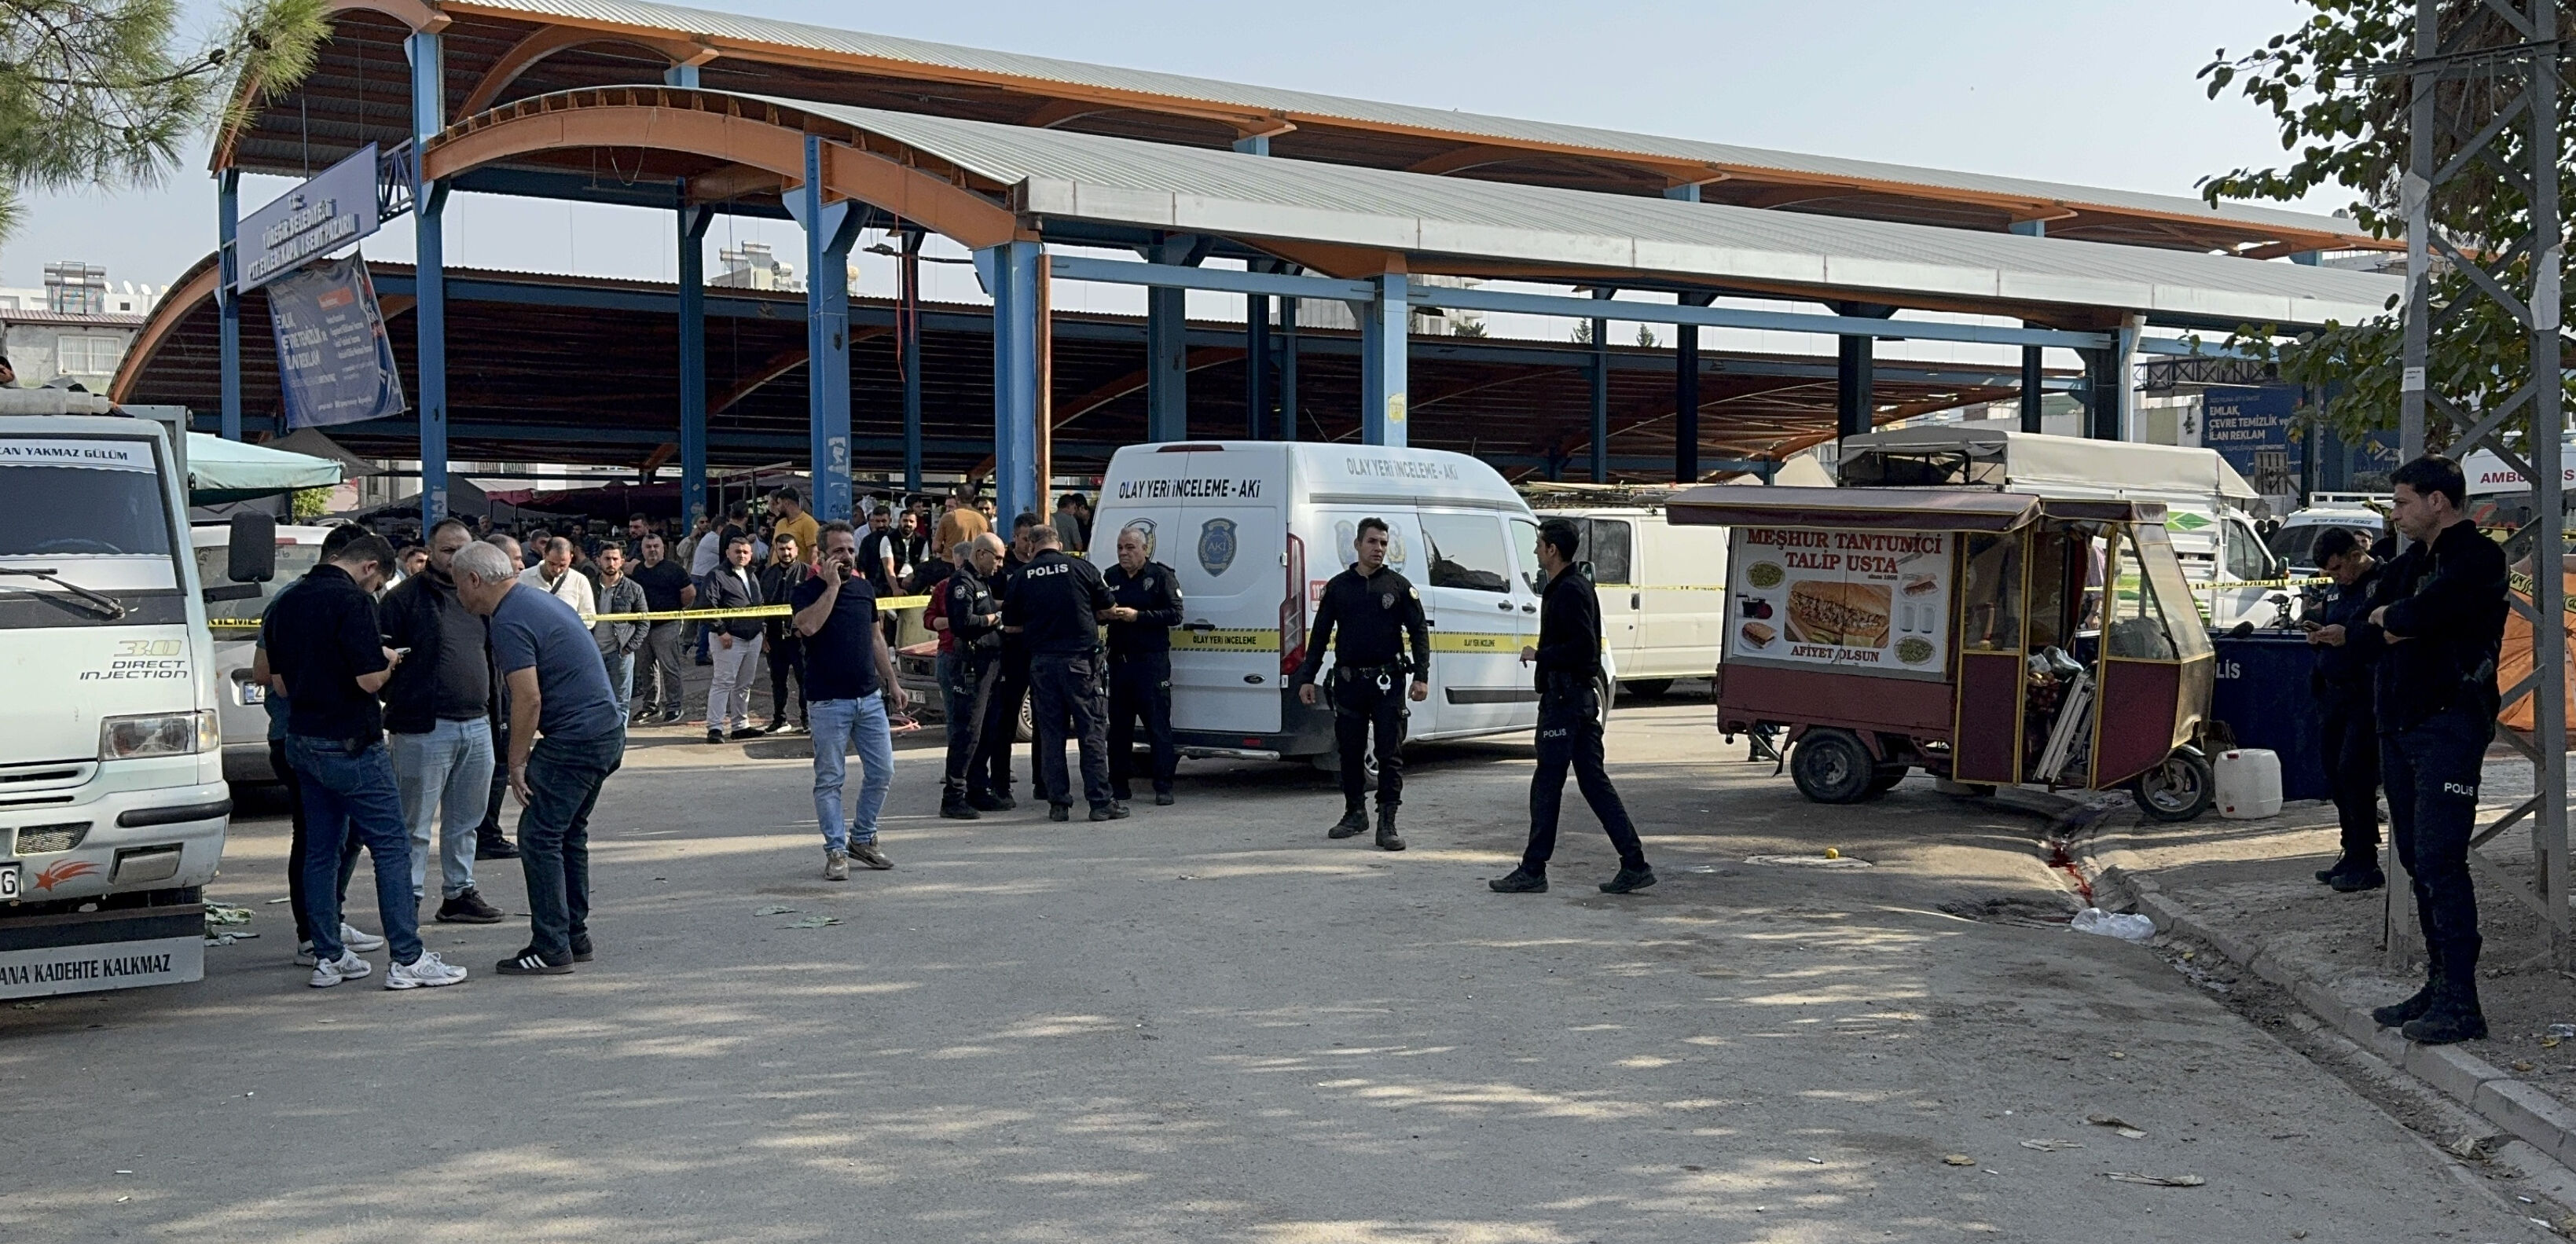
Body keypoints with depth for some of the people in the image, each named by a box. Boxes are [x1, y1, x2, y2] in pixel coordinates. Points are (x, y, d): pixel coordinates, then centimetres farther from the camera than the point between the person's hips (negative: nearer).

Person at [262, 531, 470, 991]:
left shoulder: (286, 602, 11)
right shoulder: (353, 601, -15)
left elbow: (281, 683, 15)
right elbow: (370, 679, -20)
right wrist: (388, 660, 0)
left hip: (301, 741, 8)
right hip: (350, 744, -8)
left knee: (321, 849, 13)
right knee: (390, 848, -3)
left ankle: (328, 957, 16)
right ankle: (408, 960, -3)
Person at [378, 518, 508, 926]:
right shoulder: (405, 597, -4)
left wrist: (494, 713, 19)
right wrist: (398, 702, -9)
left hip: (477, 726, 7)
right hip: (424, 728, -6)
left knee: (466, 821, 13)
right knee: (415, 823, -2)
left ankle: (459, 892, 23)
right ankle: (407, 901, 4)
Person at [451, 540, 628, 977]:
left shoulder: (509, 623, -14)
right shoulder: (538, 599, 17)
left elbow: (529, 700, -21)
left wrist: (516, 763, -11)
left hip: (574, 739, -10)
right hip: (607, 729, 10)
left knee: (539, 837, -4)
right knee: (569, 834, 17)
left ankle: (551, 949, -2)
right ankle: (575, 937, 24)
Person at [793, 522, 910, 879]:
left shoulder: (864, 588, 12)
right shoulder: (807, 591, -6)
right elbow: (809, 626, -27)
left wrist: (892, 682, 18)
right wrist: (832, 585, -19)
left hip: (870, 697, 6)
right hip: (828, 702, -6)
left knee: (882, 772, 7)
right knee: (830, 780, 0)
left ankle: (862, 838, 22)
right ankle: (836, 851, 7)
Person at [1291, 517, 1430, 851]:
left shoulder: (1399, 586, 4)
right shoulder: (1338, 587, 8)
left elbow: (1419, 632, 2)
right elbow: (1319, 635, 12)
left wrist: (1421, 676, -8)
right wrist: (1307, 678, 7)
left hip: (1387, 682, -2)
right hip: (1348, 682, 2)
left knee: (1390, 754, -4)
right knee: (1350, 751, 9)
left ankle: (1387, 823, -2)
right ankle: (1355, 814, 24)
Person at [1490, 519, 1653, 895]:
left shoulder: (1568, 591, -16)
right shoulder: (1577, 585, 17)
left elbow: (1583, 648, -23)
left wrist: (1538, 655, -14)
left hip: (1564, 698, -10)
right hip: (1582, 696, 10)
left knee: (1547, 784, -3)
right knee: (1594, 782, 9)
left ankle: (1533, 870, 4)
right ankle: (1634, 865, 7)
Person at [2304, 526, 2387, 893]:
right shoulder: (2336, 589, 17)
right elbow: (2325, 625, 27)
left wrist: (2348, 636, -27)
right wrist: (2318, 633, 5)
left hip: (2369, 695, -9)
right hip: (2336, 693, 9)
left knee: (2353, 773, -12)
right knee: (2335, 772, 11)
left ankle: (2364, 864, -5)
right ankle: (2352, 855, 21)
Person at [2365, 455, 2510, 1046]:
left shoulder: (2478, 558, -10)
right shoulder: (2413, 561, 19)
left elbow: (2415, 614, -21)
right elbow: (2374, 610, 14)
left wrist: (2390, 615, -1)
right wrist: (2399, 622, -6)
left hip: (2449, 726, -9)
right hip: (2400, 728, 9)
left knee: (2440, 862, -12)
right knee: (2417, 860, 11)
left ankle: (2461, 1004, -9)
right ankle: (2439, 986, 19)